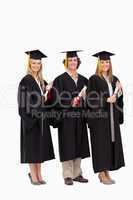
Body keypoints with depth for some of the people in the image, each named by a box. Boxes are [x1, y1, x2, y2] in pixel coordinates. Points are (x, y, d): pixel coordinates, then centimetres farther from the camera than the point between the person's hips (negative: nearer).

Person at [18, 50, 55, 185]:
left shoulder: (42, 81, 12)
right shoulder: (26, 81, -8)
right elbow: (23, 102, -14)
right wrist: (28, 118, -20)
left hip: (41, 117, 7)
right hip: (31, 117, -7)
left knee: (41, 146, 9)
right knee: (32, 146, 0)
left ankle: (38, 175, 18)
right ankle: (33, 176, 9)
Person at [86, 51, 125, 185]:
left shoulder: (114, 79, 13)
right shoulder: (94, 79, -5)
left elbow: (119, 98, 14)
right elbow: (91, 99, -12)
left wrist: (119, 91, -6)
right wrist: (106, 100, -18)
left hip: (112, 117, 6)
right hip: (99, 117, -6)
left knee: (111, 142, 7)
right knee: (101, 143, -2)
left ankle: (106, 172, 18)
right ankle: (102, 174, 7)